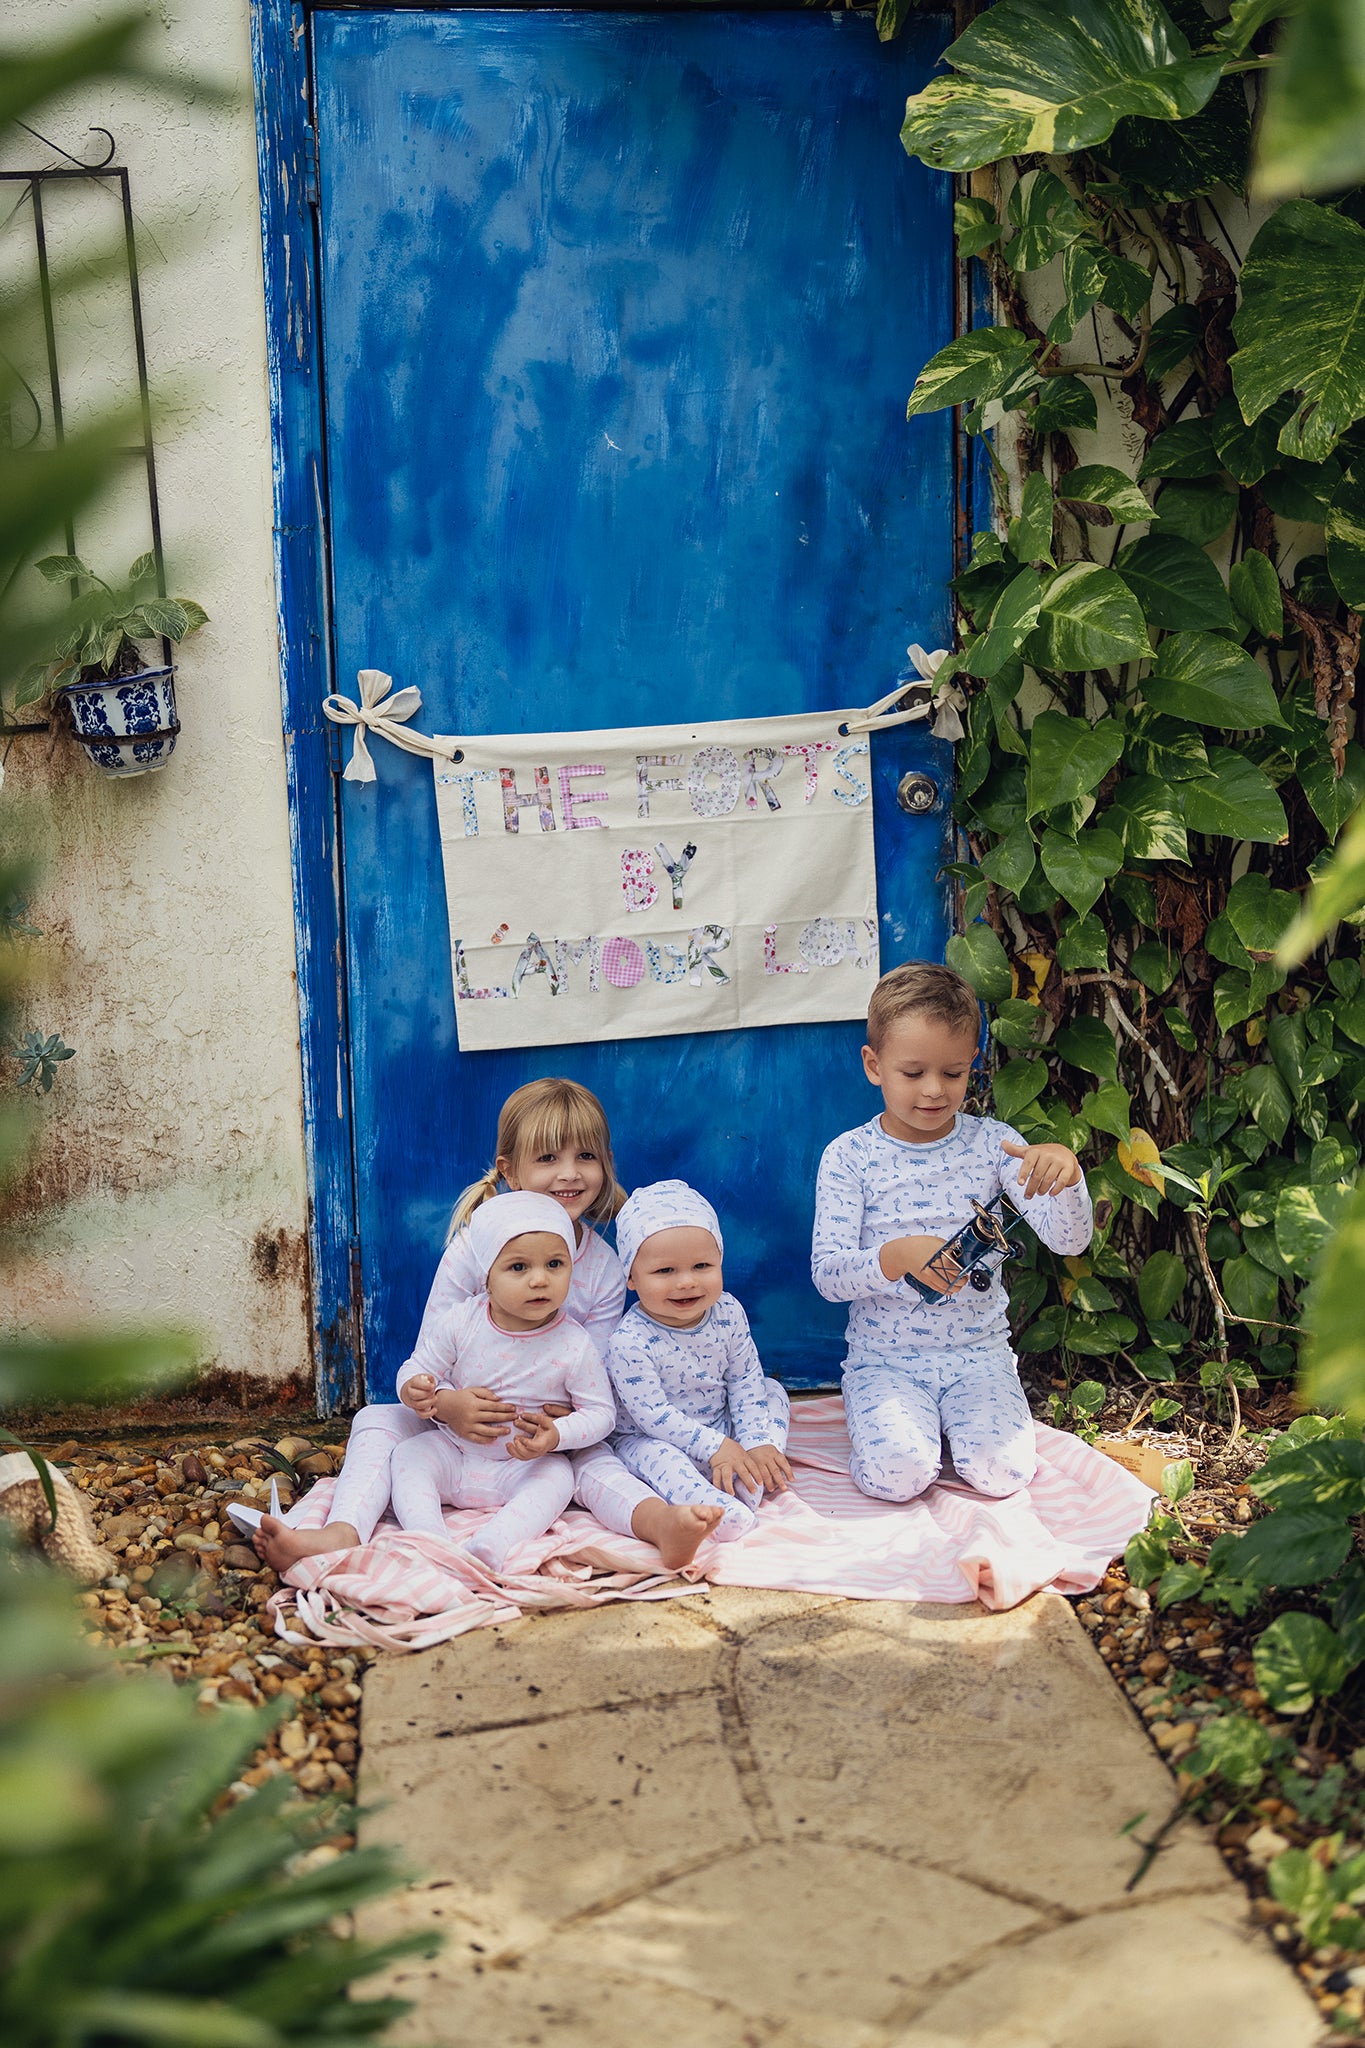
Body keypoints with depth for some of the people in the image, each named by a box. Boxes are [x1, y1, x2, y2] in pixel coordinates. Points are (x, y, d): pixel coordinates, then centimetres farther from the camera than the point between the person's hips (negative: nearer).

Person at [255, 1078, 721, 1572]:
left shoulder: (605, 1269, -8)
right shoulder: (473, 1247, -13)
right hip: (455, 1423, 1)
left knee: (593, 1459, -30)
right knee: (377, 1419, -21)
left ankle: (660, 1521, -58)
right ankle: (342, 1534, -43)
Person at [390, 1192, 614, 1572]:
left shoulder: (574, 1345, -13)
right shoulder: (459, 1323, -9)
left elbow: (600, 1411, -8)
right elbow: (417, 1370, 0)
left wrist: (557, 1435, -28)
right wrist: (416, 1391, -26)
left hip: (524, 1466, -2)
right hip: (453, 1452, 3)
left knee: (556, 1478, -30)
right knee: (408, 1456, -20)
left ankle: (488, 1547, -48)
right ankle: (428, 1538, -39)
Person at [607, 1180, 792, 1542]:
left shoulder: (728, 1315, -11)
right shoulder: (630, 1342, -27)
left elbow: (746, 1380, -3)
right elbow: (652, 1414, -26)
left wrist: (756, 1442, -14)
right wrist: (715, 1447, -28)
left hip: (724, 1428, 7)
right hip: (653, 1437, -6)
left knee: (772, 1392, 1)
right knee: (657, 1454, -34)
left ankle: (747, 1488, -17)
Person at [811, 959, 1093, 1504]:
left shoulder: (991, 1143, -2)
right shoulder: (849, 1157, -6)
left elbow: (1069, 1240, -10)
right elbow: (827, 1274, -12)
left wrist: (1064, 1170, -31)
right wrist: (896, 1257, -33)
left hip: (979, 1352, 2)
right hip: (884, 1357, -2)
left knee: (1001, 1471, -20)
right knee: (898, 1474, -26)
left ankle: (954, 1415, 12)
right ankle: (893, 1419, 8)